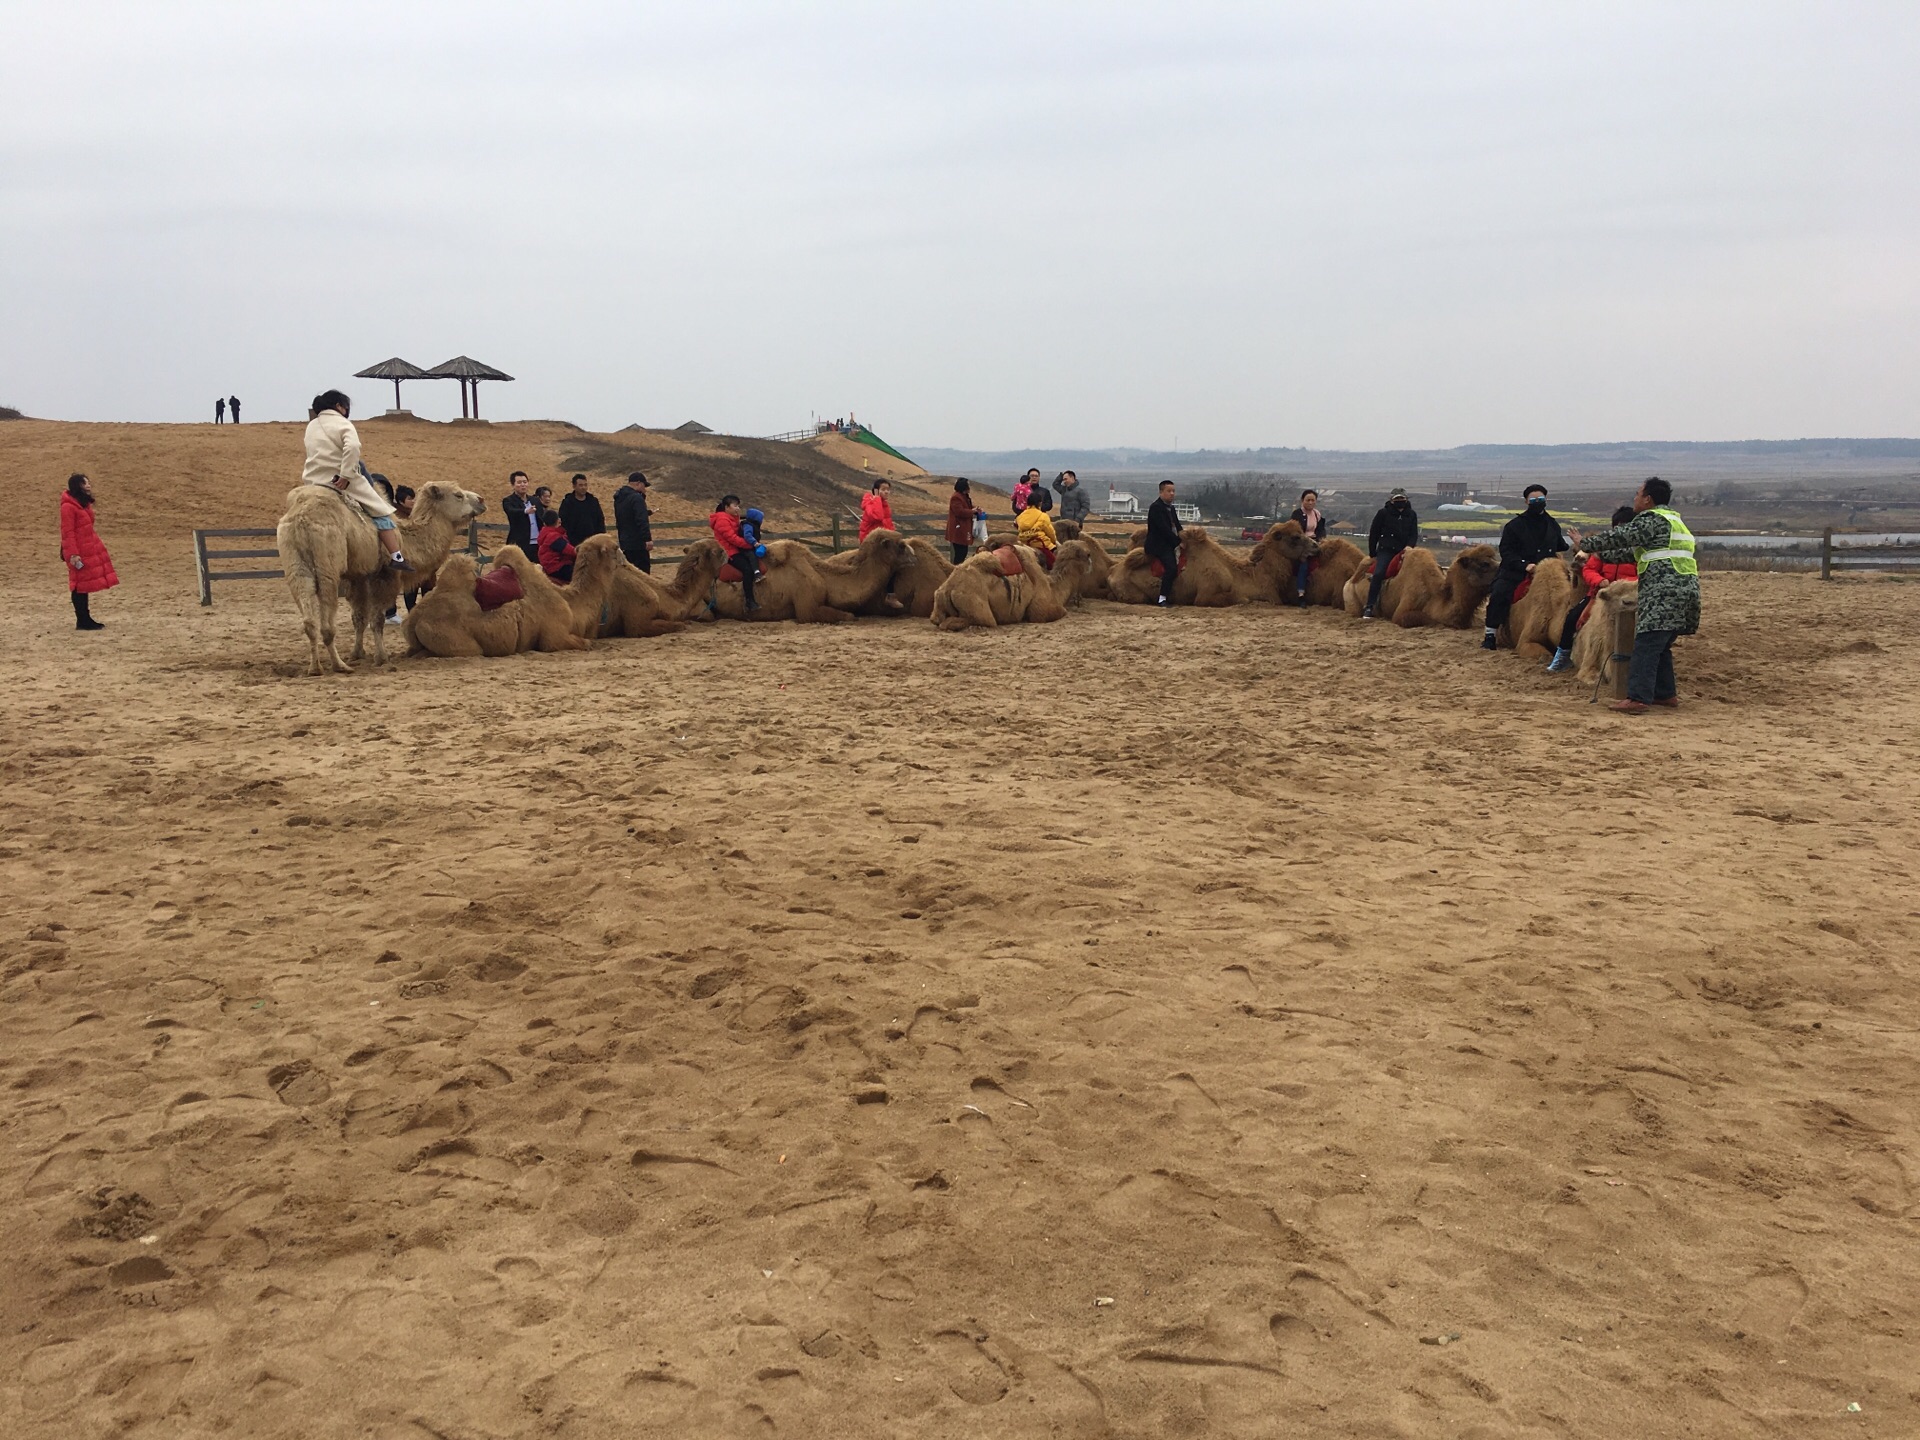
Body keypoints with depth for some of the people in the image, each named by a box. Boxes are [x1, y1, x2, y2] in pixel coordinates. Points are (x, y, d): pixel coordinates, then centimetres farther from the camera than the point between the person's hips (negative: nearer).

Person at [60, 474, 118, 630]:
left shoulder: (84, 503, 15)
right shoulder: (68, 506, -15)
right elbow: (67, 532, -18)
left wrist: (98, 548, 20)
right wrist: (73, 554, -22)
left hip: (89, 550, 9)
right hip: (79, 553, -9)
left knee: (84, 585, 13)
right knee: (80, 586, -3)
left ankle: (86, 620, 18)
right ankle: (82, 621, 2)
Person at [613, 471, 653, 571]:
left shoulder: (619, 498, 14)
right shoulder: (636, 498, -15)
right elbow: (642, 521, -24)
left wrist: (647, 513, 17)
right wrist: (648, 539, -27)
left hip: (624, 543, 9)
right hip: (638, 544, -9)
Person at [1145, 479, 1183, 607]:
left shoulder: (1171, 508, 18)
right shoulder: (1156, 507, -12)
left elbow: (1177, 527, 18)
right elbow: (1164, 529, -19)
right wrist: (1178, 542, -16)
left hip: (1170, 544, 10)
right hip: (1159, 545, -10)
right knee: (1171, 567, -25)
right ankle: (1162, 599, -22)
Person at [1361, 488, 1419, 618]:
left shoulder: (1411, 515, 9)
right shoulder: (1384, 513, 0)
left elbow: (1414, 534, 10)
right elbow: (1373, 534, 5)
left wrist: (1409, 545, -12)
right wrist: (1372, 554, 8)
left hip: (1404, 550, 4)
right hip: (1386, 550, -4)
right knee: (1378, 574, -23)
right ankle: (1369, 607, -24)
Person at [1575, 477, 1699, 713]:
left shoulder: (1652, 519, -4)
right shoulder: (1673, 520, 27)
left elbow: (1618, 536, -6)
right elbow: (1634, 551, 31)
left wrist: (1586, 545, 8)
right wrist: (1601, 555, 33)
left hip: (1665, 593, -10)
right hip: (1686, 590, 10)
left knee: (1646, 645, -14)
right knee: (1661, 646, 18)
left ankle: (1637, 699, -19)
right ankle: (1666, 694, 22)